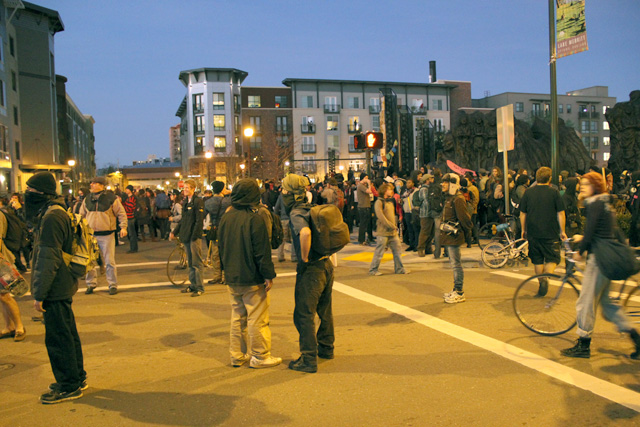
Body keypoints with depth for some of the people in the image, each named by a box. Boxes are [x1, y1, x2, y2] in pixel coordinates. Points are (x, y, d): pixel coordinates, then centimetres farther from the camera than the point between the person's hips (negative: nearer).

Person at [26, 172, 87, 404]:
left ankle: (69, 387, 11)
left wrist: (39, 294, -18)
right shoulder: (54, 212, 13)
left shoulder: (51, 217, -19)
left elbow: (48, 260, -22)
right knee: (67, 334, 18)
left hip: (55, 290, -10)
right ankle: (77, 378, 29)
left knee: (58, 338, 0)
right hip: (63, 287, 10)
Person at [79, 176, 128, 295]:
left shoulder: (111, 198, -3)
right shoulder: (87, 200, 9)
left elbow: (121, 213, 0)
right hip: (91, 235, 4)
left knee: (110, 261, -1)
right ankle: (91, 284, 21)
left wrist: (123, 227, -9)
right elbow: (81, 215, 20)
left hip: (107, 235, -4)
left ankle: (113, 285, 10)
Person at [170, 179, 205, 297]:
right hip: (186, 237, 8)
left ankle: (199, 287, 4)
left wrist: (194, 236, -19)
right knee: (190, 263, 14)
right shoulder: (185, 202, 14)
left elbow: (199, 221, -15)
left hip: (195, 237, -8)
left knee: (197, 263, -3)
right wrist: (174, 232, 15)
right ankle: (193, 285, 23)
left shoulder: (198, 201, -11)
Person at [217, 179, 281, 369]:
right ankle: (260, 356, 12)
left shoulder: (225, 218, 6)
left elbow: (221, 247, 14)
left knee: (238, 317, 17)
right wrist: (268, 275, -13)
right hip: (252, 279, -7)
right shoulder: (255, 219, -17)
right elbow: (262, 251, -18)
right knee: (257, 318, 3)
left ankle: (238, 355, 25)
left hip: (232, 278, 7)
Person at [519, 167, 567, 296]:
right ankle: (546, 277, -18)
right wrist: (562, 231, 6)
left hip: (533, 233, 2)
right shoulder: (554, 192, -3)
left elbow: (522, 214, 5)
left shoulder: (528, 192, 2)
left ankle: (541, 282, 19)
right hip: (551, 233, -2)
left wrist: (523, 230, 15)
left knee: (537, 260, 13)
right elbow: (560, 214, -3)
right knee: (552, 259, 6)